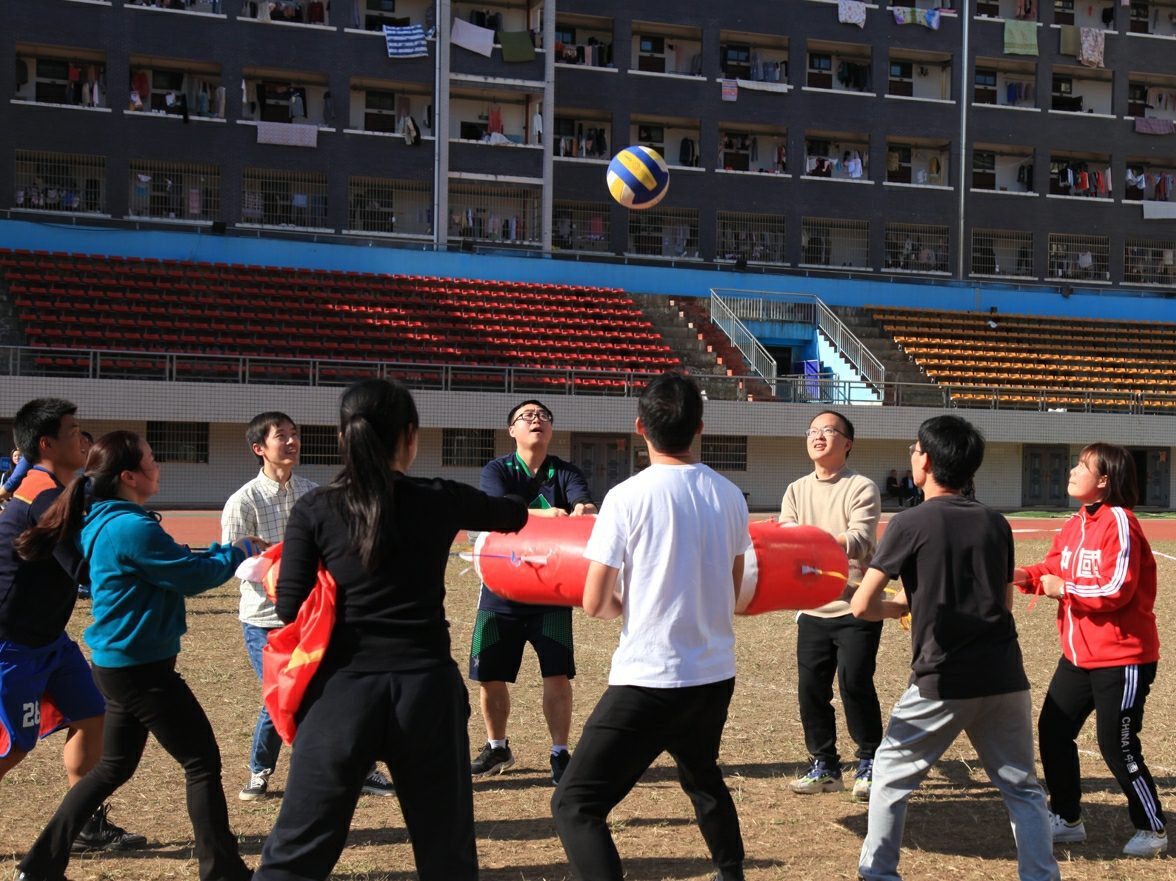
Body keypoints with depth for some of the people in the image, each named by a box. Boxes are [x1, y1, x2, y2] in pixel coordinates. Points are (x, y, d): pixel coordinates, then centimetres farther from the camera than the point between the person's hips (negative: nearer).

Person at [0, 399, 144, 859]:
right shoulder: (45, 497, -23)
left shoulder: (56, 492, 10)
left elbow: (85, 557, 13)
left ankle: (87, 824, 14)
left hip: (48, 637, 10)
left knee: (89, 715, 7)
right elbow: (88, 569, -26)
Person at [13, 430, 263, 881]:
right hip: (143, 668, -10)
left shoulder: (104, 523, 9)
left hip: (119, 664, 10)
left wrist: (226, 551, 14)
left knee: (114, 766, 19)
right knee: (202, 762, 0)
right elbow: (193, 576, -14)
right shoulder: (132, 528, -21)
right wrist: (239, 551, 0)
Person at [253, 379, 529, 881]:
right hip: (427, 688, 1)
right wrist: (525, 505, 46)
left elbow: (290, 612, -4)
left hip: (343, 690, -1)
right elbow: (512, 515, 22)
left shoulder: (314, 510, -3)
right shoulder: (440, 501, 2)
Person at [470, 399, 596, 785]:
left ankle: (560, 754, 6)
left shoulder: (567, 473, -1)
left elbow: (584, 505, -21)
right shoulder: (496, 471, -4)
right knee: (489, 677, 7)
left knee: (557, 674, -8)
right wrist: (544, 514, -41)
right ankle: (497, 749, 29)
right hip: (501, 589, 0)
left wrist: (584, 511, -46)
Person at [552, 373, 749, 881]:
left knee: (574, 805, -4)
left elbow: (595, 604, -10)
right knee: (702, 778, 33)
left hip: (648, 678, -6)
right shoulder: (730, 497, 3)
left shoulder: (628, 497, -13)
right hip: (716, 674, 6)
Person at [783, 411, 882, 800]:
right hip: (813, 609, 5)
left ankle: (870, 764, 12)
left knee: (855, 684, -6)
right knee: (811, 688, 5)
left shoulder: (862, 488, -6)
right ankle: (824, 766, 20)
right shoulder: (796, 491, 10)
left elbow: (859, 542, -21)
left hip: (856, 608, -5)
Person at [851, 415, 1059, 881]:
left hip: (943, 681, -4)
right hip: (1005, 676, 4)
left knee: (892, 772, 15)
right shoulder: (996, 523, 7)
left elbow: (862, 605, -9)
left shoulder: (910, 524, -7)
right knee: (1022, 786, 14)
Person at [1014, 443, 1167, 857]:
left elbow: (1116, 589, -23)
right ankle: (1067, 819, 25)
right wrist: (1029, 576, -8)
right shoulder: (1074, 525, 9)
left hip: (1122, 657, -9)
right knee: (1053, 729, 10)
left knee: (1117, 746, -1)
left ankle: (1152, 829, 19)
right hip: (1078, 655, 9)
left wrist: (1064, 588, -17)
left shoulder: (1119, 522, -18)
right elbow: (1054, 568, 11)